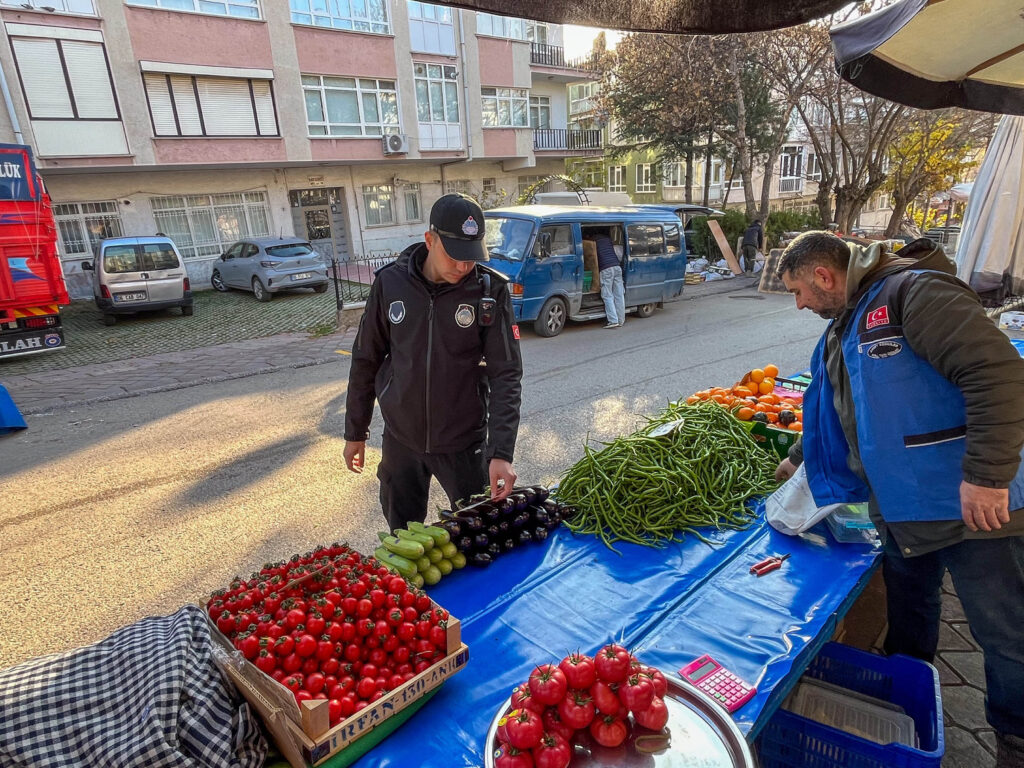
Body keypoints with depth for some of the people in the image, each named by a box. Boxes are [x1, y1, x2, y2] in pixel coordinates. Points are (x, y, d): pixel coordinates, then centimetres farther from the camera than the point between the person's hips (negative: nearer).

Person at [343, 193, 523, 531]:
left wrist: (501, 452, -23)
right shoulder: (390, 282, -8)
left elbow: (506, 374, -14)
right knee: (402, 535, 18)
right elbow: (366, 361, 2)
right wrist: (355, 432, 7)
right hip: (400, 439, 2)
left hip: (464, 441, -1)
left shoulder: (490, 290, -13)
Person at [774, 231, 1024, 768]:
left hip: (972, 504, -9)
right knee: (908, 623, 25)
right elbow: (831, 411, 25)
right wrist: (797, 462, 30)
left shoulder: (912, 293, -18)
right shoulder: (843, 329, 12)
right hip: (899, 512, 9)